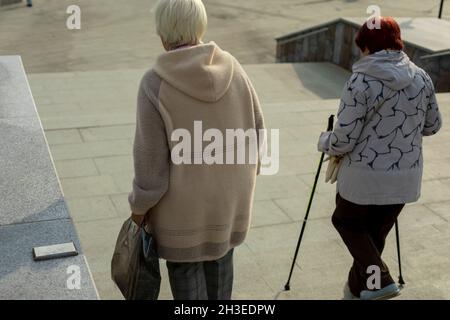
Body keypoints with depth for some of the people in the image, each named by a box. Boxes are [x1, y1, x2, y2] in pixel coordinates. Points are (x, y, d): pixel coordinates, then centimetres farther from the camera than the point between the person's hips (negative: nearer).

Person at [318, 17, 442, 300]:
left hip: (365, 174, -5)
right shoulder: (422, 78, -1)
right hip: (407, 174, 5)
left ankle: (380, 279, 9)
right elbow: (433, 126, 11)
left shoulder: (361, 82, -17)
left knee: (347, 221, 21)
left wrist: (324, 142, 4)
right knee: (376, 232, 21)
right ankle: (359, 286, 35)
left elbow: (344, 139, -17)